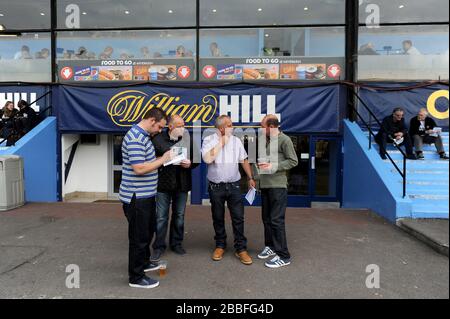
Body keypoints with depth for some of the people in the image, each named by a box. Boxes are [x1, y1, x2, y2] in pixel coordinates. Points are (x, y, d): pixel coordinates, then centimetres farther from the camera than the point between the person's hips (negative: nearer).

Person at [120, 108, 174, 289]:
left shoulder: (143, 135, 11)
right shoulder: (135, 138, -22)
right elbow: (139, 168, -28)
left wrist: (162, 159, 5)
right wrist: (162, 160, -18)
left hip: (146, 195, 10)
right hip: (137, 197, -10)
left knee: (148, 230, 24)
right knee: (139, 236, 2)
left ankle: (143, 262, 42)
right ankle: (136, 277, 17)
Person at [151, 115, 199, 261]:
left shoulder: (188, 140, 4)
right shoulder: (158, 139, -5)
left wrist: (190, 164, -11)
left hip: (182, 184, 3)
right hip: (163, 183, -3)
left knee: (179, 216, 14)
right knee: (161, 217, 3)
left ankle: (177, 243, 30)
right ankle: (158, 246, 18)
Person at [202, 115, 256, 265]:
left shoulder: (236, 140, 3)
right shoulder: (209, 140, -6)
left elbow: (244, 160, 9)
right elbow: (208, 159, -22)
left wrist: (250, 178, 4)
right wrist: (222, 142, -16)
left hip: (234, 185, 1)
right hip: (215, 187, -1)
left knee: (238, 217, 1)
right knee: (218, 218, 12)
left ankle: (241, 249, 12)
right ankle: (220, 245, 29)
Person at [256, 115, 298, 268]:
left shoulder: (284, 140, -9)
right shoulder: (266, 140, 13)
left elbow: (293, 161, -11)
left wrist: (273, 166, -17)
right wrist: (261, 164, 6)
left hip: (278, 186, -8)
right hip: (265, 185, 8)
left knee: (276, 220, -6)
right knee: (266, 218, 15)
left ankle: (283, 256, 4)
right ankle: (270, 246, 31)